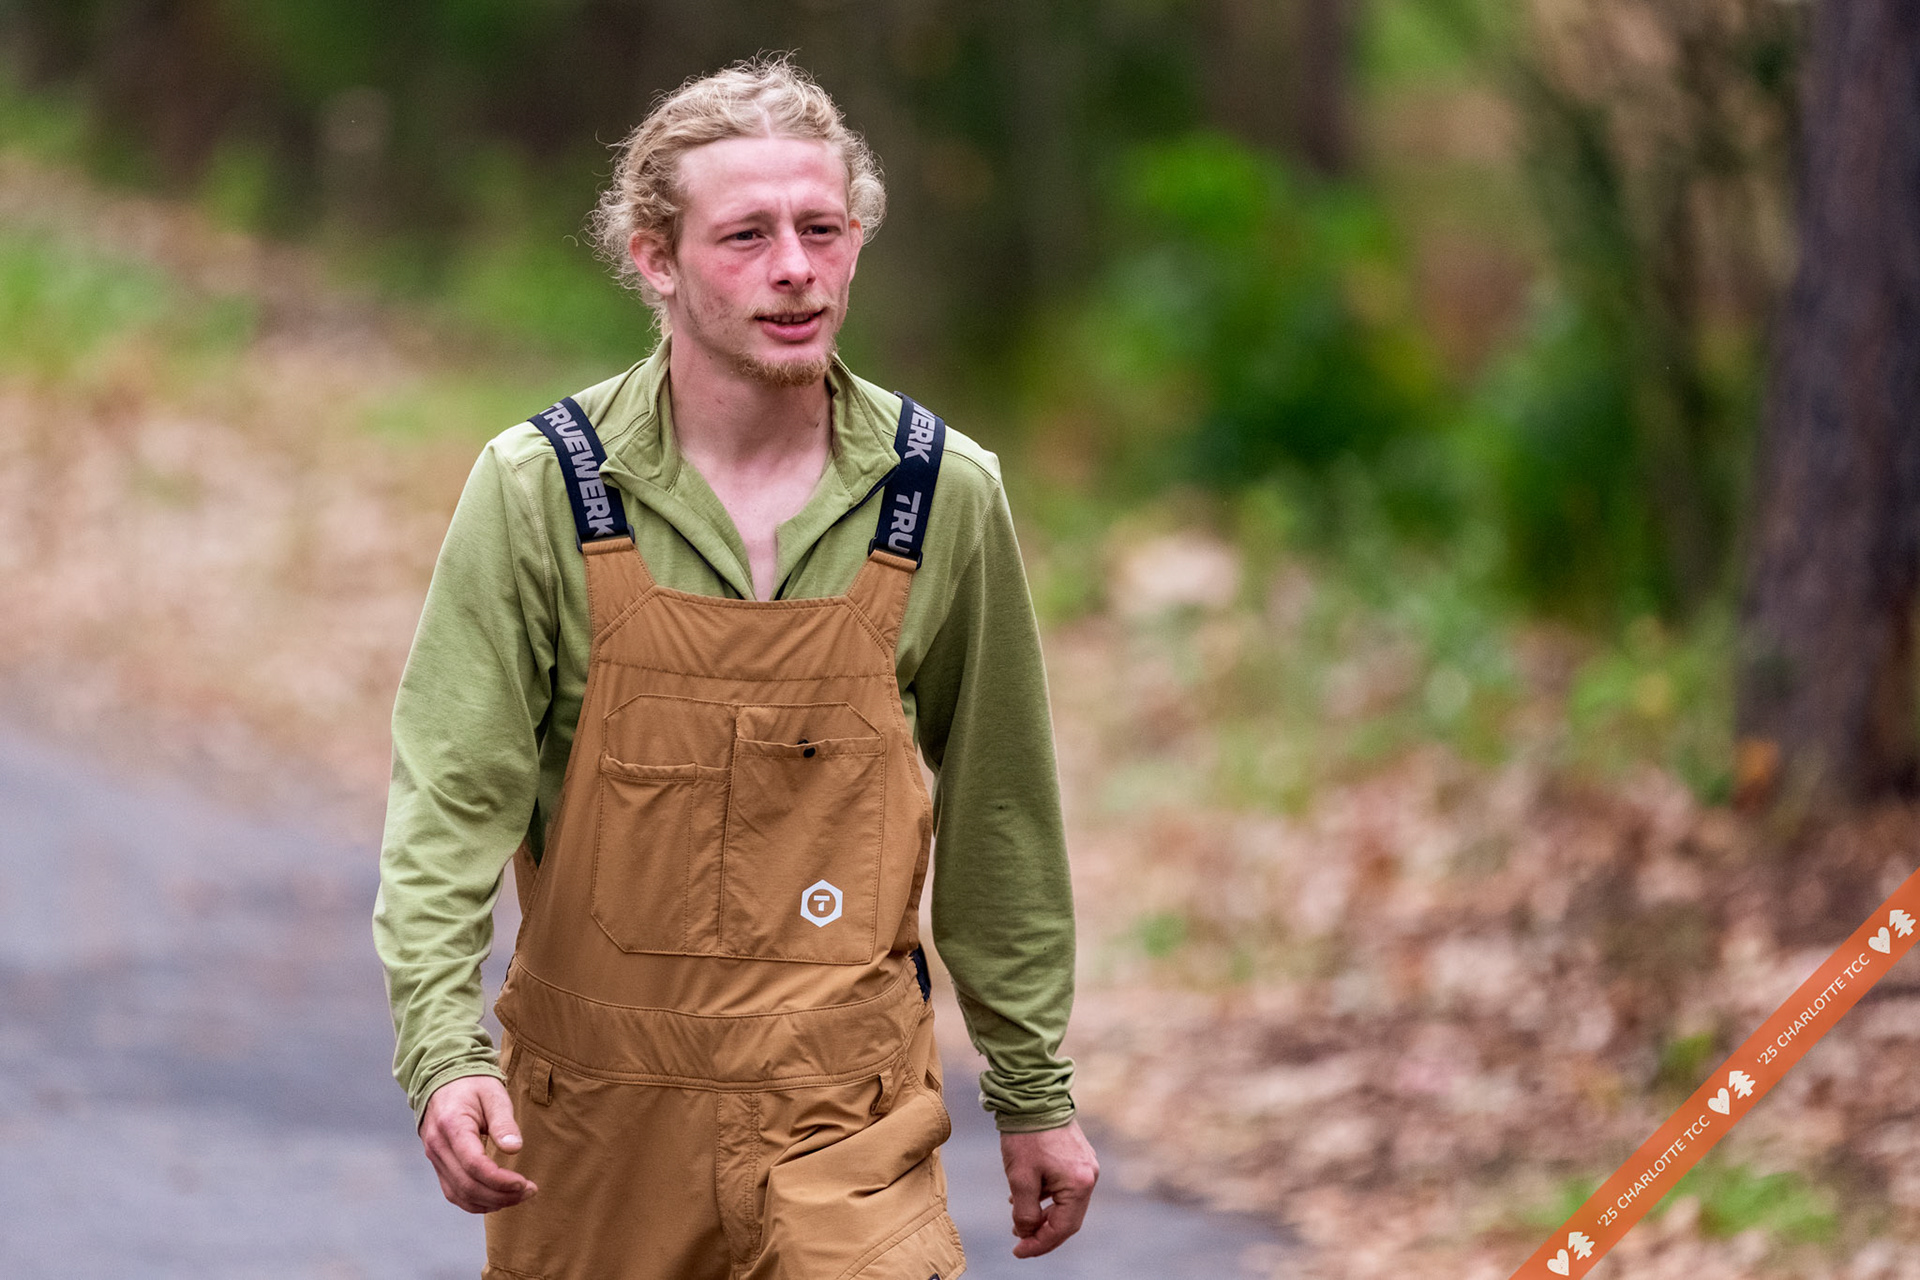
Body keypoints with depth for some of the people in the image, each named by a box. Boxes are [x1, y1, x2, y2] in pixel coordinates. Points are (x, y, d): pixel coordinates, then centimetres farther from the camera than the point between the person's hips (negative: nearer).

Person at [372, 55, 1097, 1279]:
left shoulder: (945, 495, 0)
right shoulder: (539, 489, -6)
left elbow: (998, 810, 10)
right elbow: (452, 797, -9)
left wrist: (1035, 1091, 14)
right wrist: (444, 1053, -24)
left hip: (847, 1127, 0)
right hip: (591, 1114, 0)